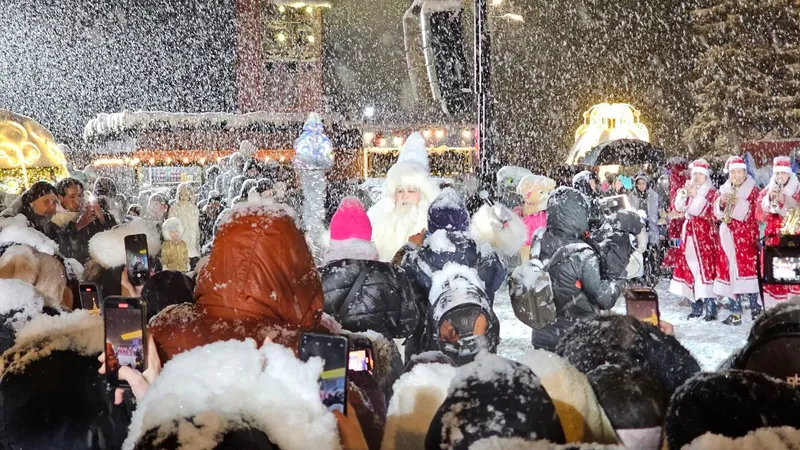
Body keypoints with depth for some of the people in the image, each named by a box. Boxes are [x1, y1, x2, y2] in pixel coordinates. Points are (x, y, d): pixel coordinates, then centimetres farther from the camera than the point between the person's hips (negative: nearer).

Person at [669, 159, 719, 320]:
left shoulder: (711, 192, -1)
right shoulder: (688, 190, 14)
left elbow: (700, 210, -12)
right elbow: (678, 207, 2)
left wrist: (695, 195, -14)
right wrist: (685, 192, -10)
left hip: (705, 234, -6)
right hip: (689, 233, 6)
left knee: (705, 268, -11)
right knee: (690, 268, 5)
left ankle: (711, 309, -10)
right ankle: (696, 307, 13)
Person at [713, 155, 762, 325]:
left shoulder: (752, 189, 2)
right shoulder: (724, 189, 11)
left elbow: (751, 212, -8)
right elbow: (717, 213, 7)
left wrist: (738, 203, -23)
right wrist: (721, 202, -13)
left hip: (746, 235, -3)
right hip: (728, 236, 3)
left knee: (747, 269, -11)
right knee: (730, 270, 0)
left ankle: (756, 309, -5)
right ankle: (736, 312, 3)